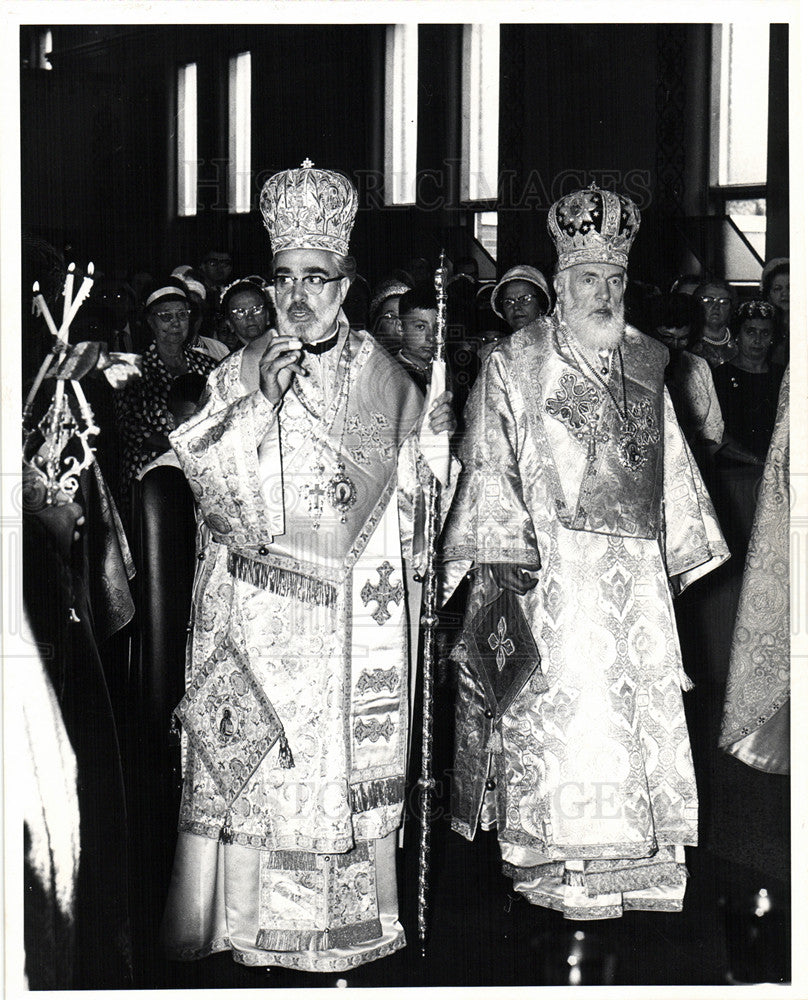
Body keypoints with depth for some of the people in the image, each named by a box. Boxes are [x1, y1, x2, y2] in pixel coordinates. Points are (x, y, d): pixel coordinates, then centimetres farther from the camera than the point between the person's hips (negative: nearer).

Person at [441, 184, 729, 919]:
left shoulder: (644, 368, 15)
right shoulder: (513, 366, 3)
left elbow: (671, 466, 19)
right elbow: (489, 464, -3)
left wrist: (682, 552, 15)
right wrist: (508, 549, -12)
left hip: (635, 574, 4)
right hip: (548, 567, -4)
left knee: (642, 697, 2)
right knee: (559, 707, -7)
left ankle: (637, 858, 9)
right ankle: (557, 870, 0)